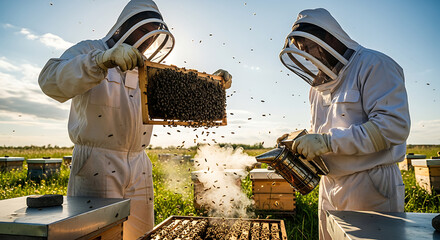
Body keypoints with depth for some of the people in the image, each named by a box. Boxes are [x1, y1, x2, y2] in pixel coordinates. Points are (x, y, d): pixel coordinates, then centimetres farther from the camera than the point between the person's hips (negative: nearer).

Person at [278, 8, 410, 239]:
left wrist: (327, 141, -25)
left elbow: (394, 125, -21)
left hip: (371, 186, -7)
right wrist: (299, 141, 0)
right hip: (329, 186, 7)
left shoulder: (372, 64, -9)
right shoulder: (318, 85, 14)